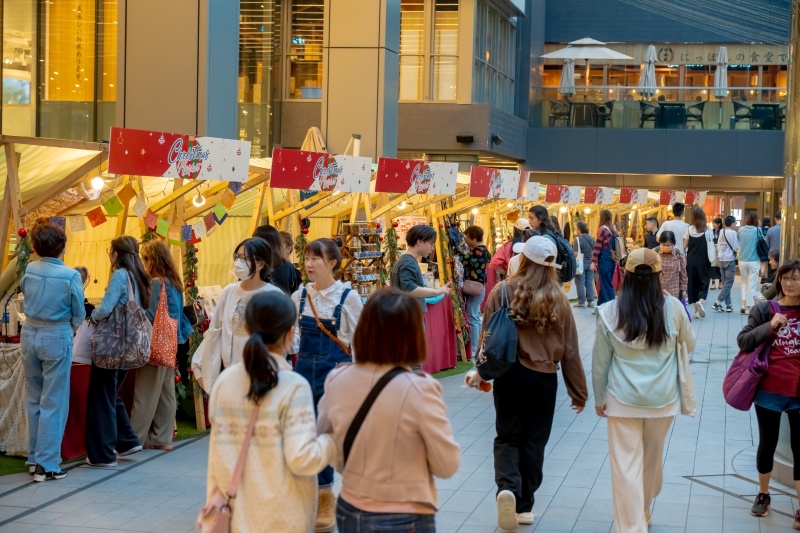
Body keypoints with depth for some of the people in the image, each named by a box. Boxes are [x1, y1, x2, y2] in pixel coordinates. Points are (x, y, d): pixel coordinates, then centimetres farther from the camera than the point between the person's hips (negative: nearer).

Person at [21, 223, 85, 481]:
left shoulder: (29, 270, -2)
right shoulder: (70, 276, -14)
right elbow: (79, 316, -5)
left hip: (30, 334, 5)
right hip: (56, 337, -5)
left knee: (35, 399, 17)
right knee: (53, 403, 0)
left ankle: (34, 457, 25)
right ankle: (46, 465, 0)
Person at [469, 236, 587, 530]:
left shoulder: (503, 291, -8)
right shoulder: (558, 298, -5)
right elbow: (570, 349, 0)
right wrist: (578, 391, 11)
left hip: (509, 374, 0)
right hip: (544, 377, 1)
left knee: (507, 437, 12)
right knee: (533, 441, 14)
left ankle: (507, 487, -14)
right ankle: (524, 505, 21)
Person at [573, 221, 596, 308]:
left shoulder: (578, 239, -15)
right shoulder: (591, 238, 7)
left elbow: (576, 253, -19)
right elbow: (594, 251, 12)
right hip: (590, 263, 6)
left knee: (580, 283, 2)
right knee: (589, 283, 10)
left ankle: (581, 302, 4)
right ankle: (591, 301, 9)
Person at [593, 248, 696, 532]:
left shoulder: (610, 312, -10)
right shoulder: (673, 308, -9)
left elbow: (600, 362, -2)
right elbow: (689, 344, 8)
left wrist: (599, 398, 10)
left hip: (623, 399, -2)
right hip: (662, 398, 2)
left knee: (626, 466, 3)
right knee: (652, 460, 22)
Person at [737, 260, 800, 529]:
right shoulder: (765, 309, -3)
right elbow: (742, 341, -5)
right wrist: (770, 327, -19)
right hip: (770, 390, 0)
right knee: (767, 444, 13)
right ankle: (763, 494, 31)